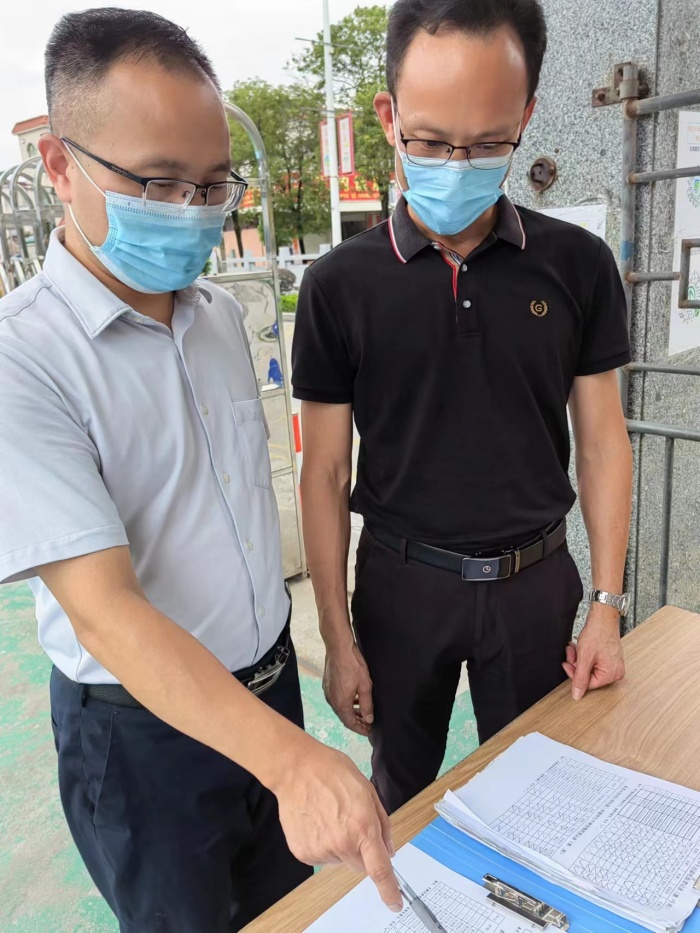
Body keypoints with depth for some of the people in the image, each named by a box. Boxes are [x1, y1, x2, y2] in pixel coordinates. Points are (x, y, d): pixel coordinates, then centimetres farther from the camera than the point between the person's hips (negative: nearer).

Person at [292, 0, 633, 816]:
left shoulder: (577, 266, -5)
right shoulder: (339, 285, -9)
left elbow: (601, 439, 1)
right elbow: (324, 473, -6)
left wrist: (606, 603, -3)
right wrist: (337, 641, -5)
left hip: (535, 579, 1)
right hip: (400, 580, 0)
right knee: (402, 793, 21)